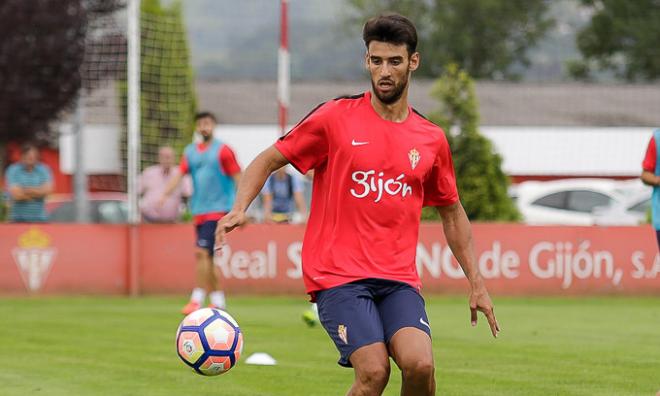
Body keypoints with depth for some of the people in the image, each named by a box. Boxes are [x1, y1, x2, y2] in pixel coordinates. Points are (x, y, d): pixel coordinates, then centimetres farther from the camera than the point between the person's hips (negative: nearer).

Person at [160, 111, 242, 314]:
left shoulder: (223, 151, -4)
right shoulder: (190, 151, 12)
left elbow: (237, 177, -4)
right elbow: (180, 174, 6)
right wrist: (165, 195, -9)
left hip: (217, 209, -6)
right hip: (199, 212, 6)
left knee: (202, 252, -16)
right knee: (206, 258, 8)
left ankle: (197, 300, -17)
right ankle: (218, 301, 16)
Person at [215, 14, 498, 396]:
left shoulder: (431, 140, 10)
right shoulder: (335, 118, 0)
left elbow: (452, 212, 22)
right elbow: (268, 161, 6)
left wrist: (477, 283, 18)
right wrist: (240, 208, -12)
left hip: (399, 278, 3)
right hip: (338, 274, -3)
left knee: (420, 364, -22)